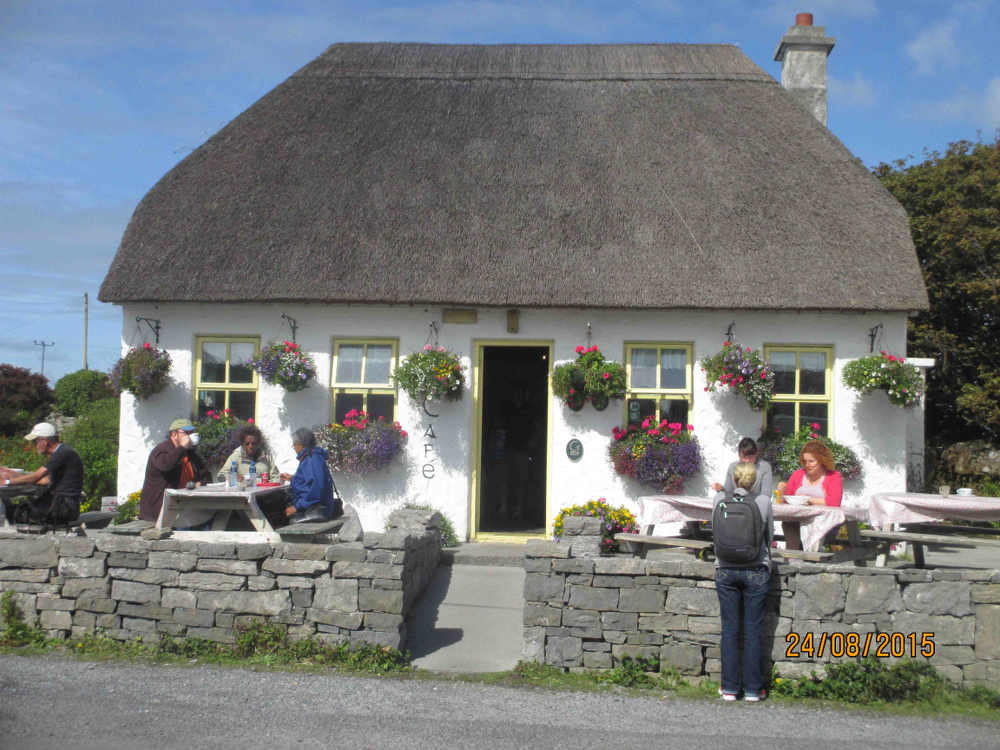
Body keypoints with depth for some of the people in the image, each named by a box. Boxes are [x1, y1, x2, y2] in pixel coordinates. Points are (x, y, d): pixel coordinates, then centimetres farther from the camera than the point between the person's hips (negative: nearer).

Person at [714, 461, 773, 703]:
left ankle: (729, 687, 12)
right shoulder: (763, 501, -7)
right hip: (756, 570, -1)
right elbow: (770, 534, 6)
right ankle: (752, 689, 11)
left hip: (726, 569, 1)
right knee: (753, 630, 6)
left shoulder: (721, 499, -5)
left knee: (729, 629, 8)